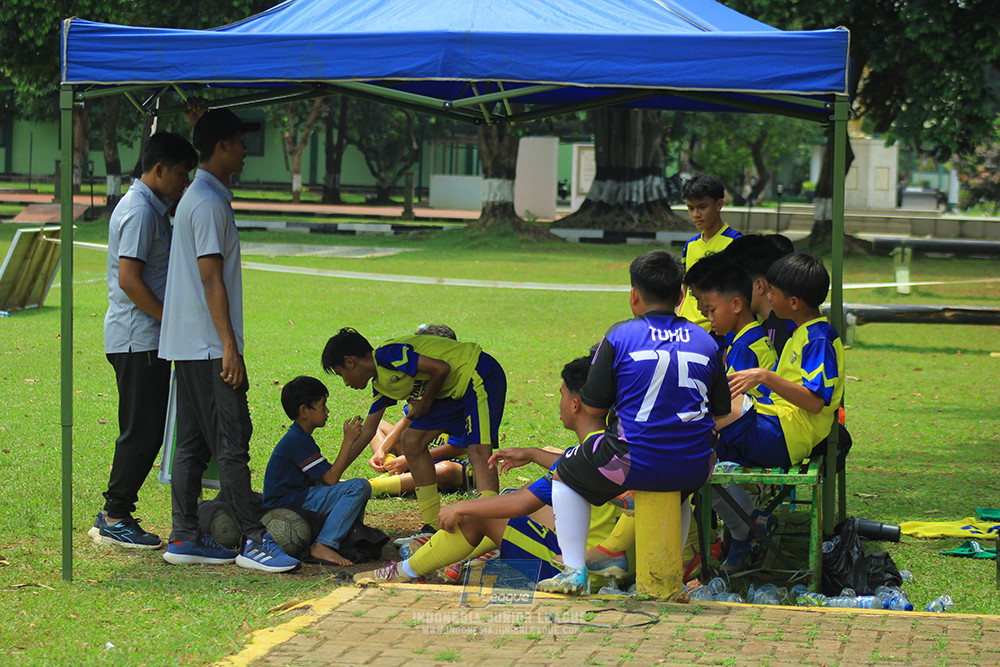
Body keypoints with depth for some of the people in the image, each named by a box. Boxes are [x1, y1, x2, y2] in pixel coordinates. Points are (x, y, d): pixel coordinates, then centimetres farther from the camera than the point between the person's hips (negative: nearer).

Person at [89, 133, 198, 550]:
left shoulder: (153, 208, 18)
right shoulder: (140, 210, -15)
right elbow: (129, 279, -21)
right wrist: (172, 319, -16)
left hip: (145, 338, 10)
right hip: (138, 338, -10)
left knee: (145, 430, 12)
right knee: (142, 430, -7)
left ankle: (113, 516, 15)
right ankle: (114, 519, -2)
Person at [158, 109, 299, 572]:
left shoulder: (197, 197, 18)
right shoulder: (210, 203, -14)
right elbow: (211, 277, -19)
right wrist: (229, 347, -20)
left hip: (187, 345, 10)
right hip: (208, 345, -10)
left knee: (192, 443, 10)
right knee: (232, 441, -8)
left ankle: (184, 538, 12)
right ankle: (254, 540, -6)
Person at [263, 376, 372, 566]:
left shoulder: (297, 437, 18)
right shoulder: (299, 441, -16)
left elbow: (323, 478, 19)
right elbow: (331, 478, -19)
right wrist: (348, 440, -16)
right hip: (288, 504, -11)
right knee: (359, 487, -24)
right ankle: (322, 546, -27)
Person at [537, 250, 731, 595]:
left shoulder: (620, 336, -4)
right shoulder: (705, 341, 6)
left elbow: (594, 407, -1)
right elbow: (722, 410, 10)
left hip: (634, 462, -4)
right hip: (694, 469, 4)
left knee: (566, 475, 24)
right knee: (677, 492, 41)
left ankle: (574, 570, 15)